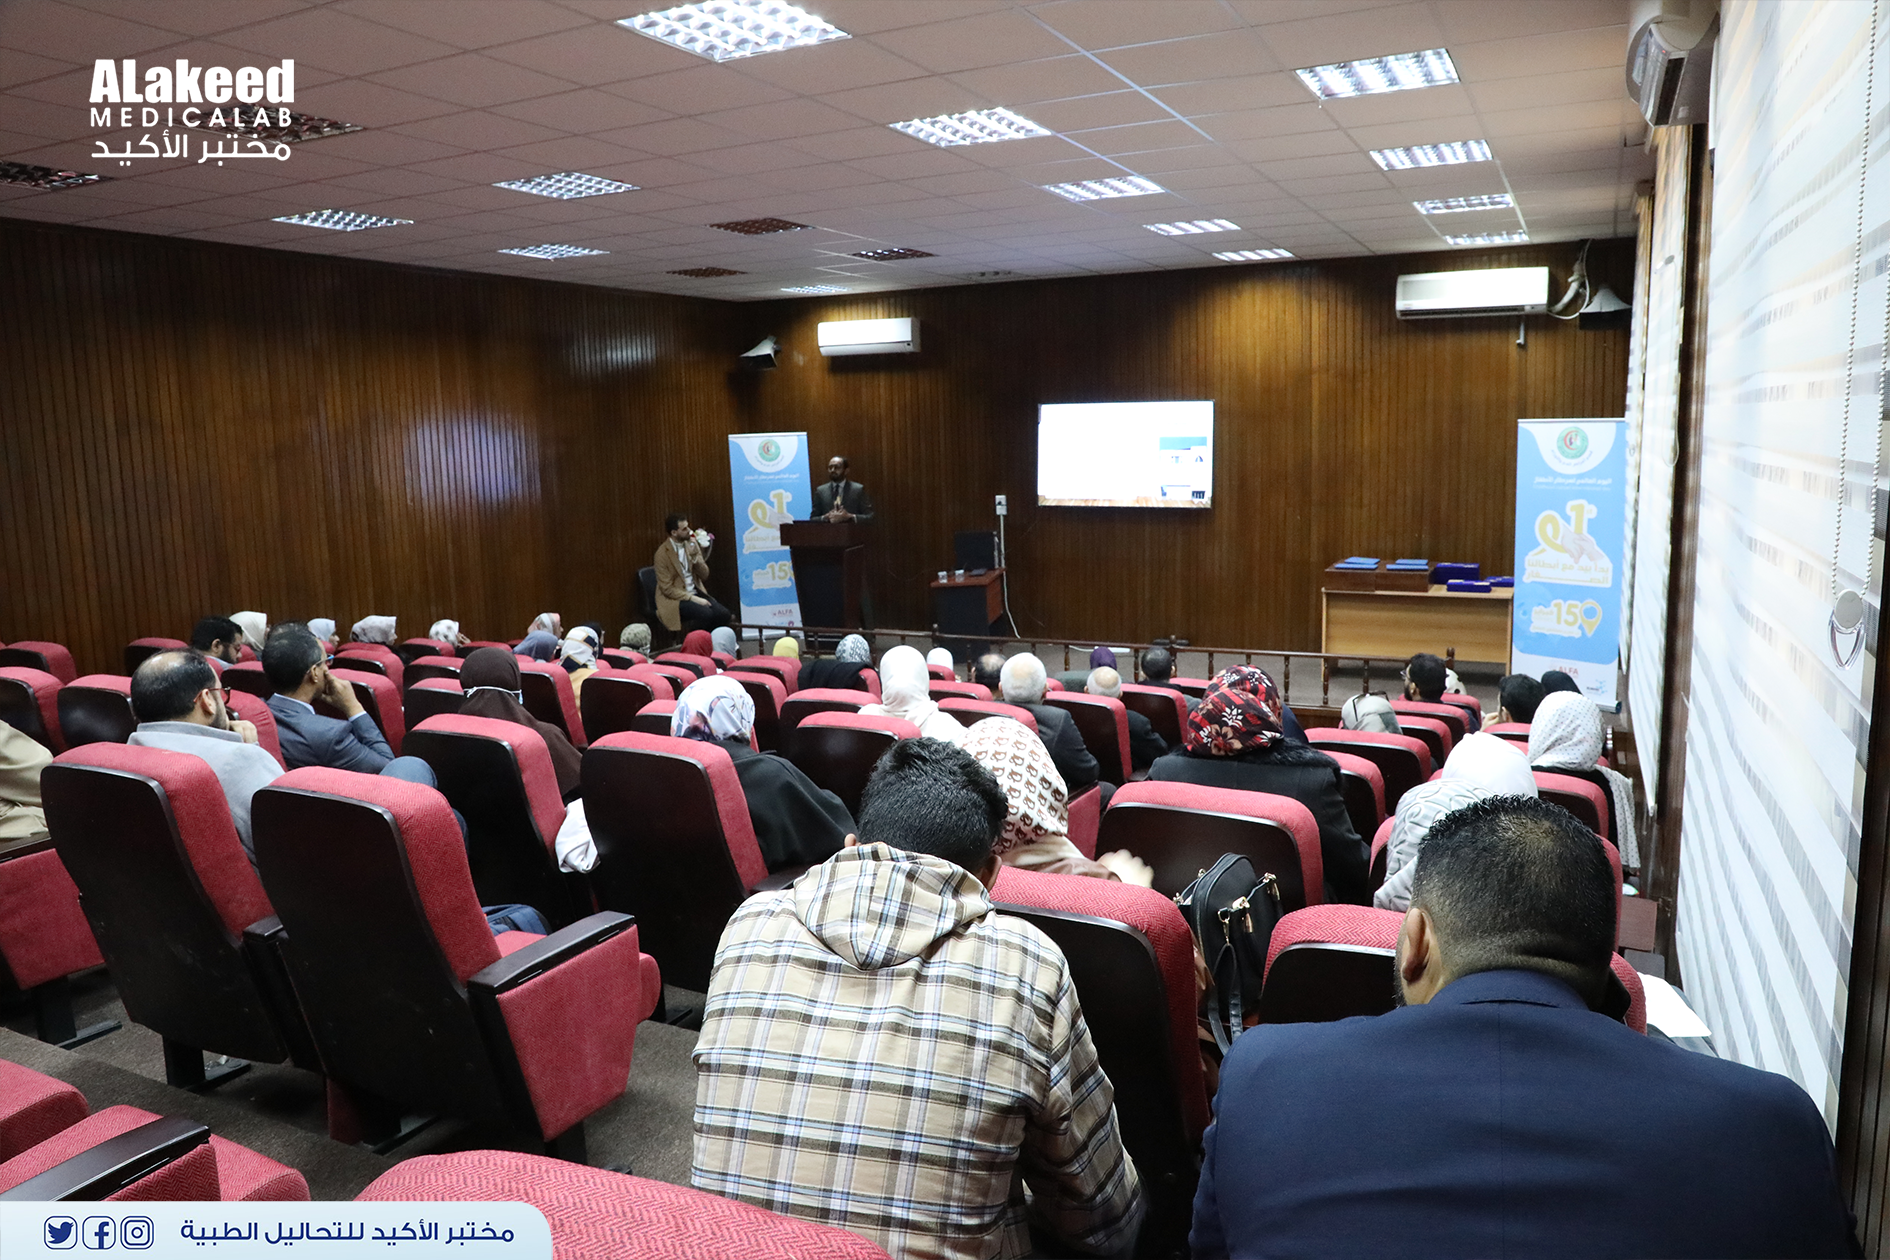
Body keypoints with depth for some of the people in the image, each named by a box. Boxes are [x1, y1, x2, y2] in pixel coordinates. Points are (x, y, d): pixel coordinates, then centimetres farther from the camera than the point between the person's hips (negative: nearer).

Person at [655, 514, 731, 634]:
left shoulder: (691, 545, 6)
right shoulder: (662, 554, -11)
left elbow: (704, 575, 5)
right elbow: (667, 589, -13)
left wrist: (694, 556, -12)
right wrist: (693, 599, -20)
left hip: (696, 592, 6)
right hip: (674, 599, -6)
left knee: (724, 615, -21)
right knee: (706, 614, -32)